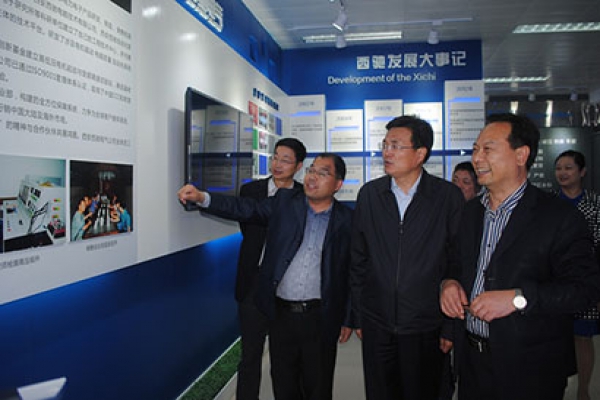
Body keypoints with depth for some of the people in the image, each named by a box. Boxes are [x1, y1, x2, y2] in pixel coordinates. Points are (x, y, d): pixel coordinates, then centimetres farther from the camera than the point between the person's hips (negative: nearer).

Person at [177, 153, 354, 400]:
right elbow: (245, 209, -7)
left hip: (320, 319, -1)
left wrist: (348, 319, 2)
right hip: (281, 314, 2)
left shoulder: (346, 220, -3)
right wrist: (201, 198, -20)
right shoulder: (284, 202, 2)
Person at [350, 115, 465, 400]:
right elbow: (358, 261, 6)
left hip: (425, 328, -2)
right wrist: (358, 315, 7)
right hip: (376, 326, 2)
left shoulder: (449, 197, -7)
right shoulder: (369, 194, 1)